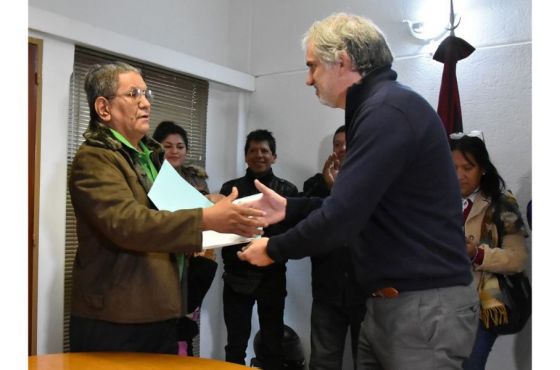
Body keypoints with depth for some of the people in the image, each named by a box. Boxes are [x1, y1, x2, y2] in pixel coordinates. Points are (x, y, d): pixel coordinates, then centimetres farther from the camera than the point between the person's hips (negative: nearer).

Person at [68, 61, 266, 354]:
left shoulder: (150, 154, 14)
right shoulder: (93, 159, -13)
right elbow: (127, 222, -27)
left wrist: (196, 239, 4)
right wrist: (206, 220, -33)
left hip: (160, 314, 8)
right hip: (114, 321, -8)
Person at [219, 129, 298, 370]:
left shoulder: (287, 190, 5)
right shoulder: (231, 188, 8)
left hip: (272, 277, 0)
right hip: (238, 277, 0)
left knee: (273, 346, 9)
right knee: (235, 346, 4)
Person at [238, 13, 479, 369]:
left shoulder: (388, 110, -19)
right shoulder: (378, 108, 15)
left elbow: (342, 216, -23)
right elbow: (355, 204, 19)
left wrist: (274, 249, -7)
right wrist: (289, 208, 13)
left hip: (425, 306, -10)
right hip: (391, 300, 10)